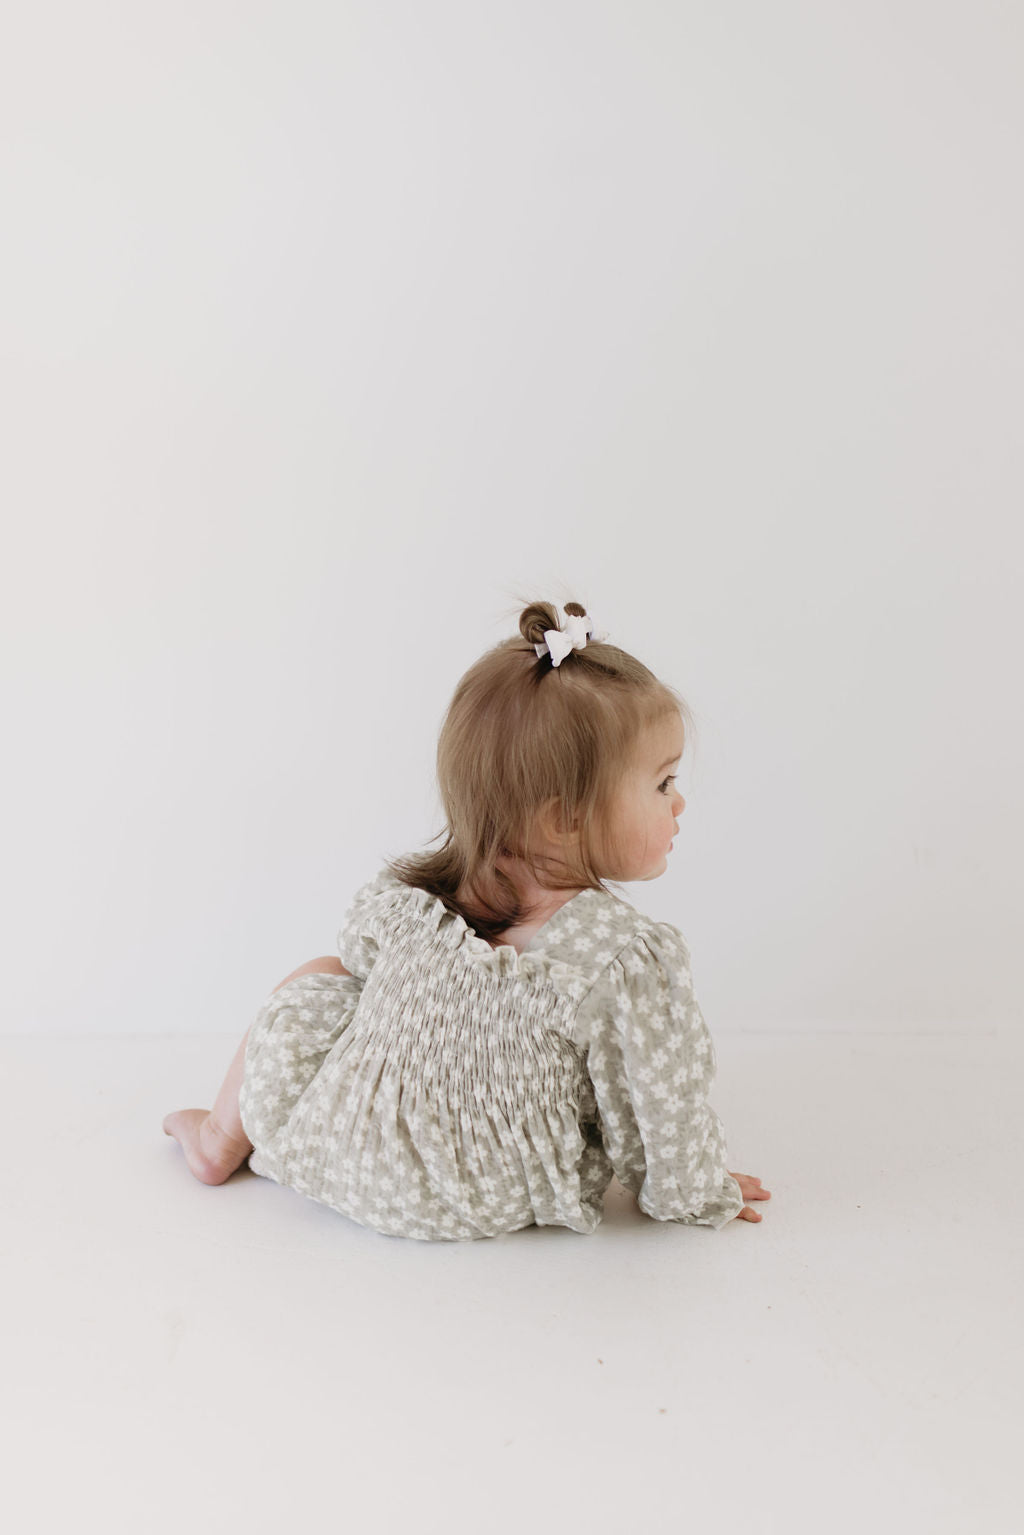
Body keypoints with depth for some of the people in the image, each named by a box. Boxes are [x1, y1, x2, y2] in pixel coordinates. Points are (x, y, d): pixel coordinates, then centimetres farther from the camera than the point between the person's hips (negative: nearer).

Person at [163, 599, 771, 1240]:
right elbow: (661, 1115, -19)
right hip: (486, 1205, -1)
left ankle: (224, 1138, 45)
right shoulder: (634, 959, -28)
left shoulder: (406, 895, -13)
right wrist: (696, 1197, 2)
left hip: (331, 1151, 2)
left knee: (317, 981, 28)